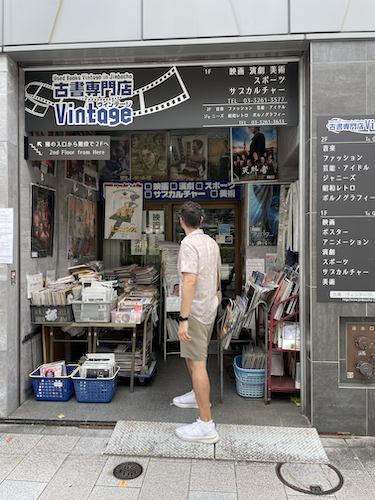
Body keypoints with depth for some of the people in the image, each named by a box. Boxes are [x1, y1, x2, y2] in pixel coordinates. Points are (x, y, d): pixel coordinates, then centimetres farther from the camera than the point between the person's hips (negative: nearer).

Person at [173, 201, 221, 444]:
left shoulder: (189, 245, -18)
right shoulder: (212, 242, 8)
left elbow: (190, 281, -26)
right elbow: (218, 276, 17)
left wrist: (183, 319, -26)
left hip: (196, 310, -9)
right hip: (210, 307, 9)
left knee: (197, 363, -4)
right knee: (191, 355, 25)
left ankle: (206, 425, 3)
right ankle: (198, 395, 44)